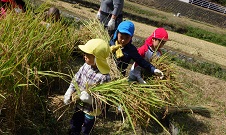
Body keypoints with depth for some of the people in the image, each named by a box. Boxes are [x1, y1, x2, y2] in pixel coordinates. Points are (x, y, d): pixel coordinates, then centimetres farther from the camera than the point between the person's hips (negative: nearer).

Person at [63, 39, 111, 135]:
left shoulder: (104, 77, -32)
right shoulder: (86, 66, -13)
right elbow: (76, 80, -1)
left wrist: (89, 98, -38)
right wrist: (69, 94, -5)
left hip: (91, 110, -6)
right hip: (79, 105, 6)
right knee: (74, 127, 30)